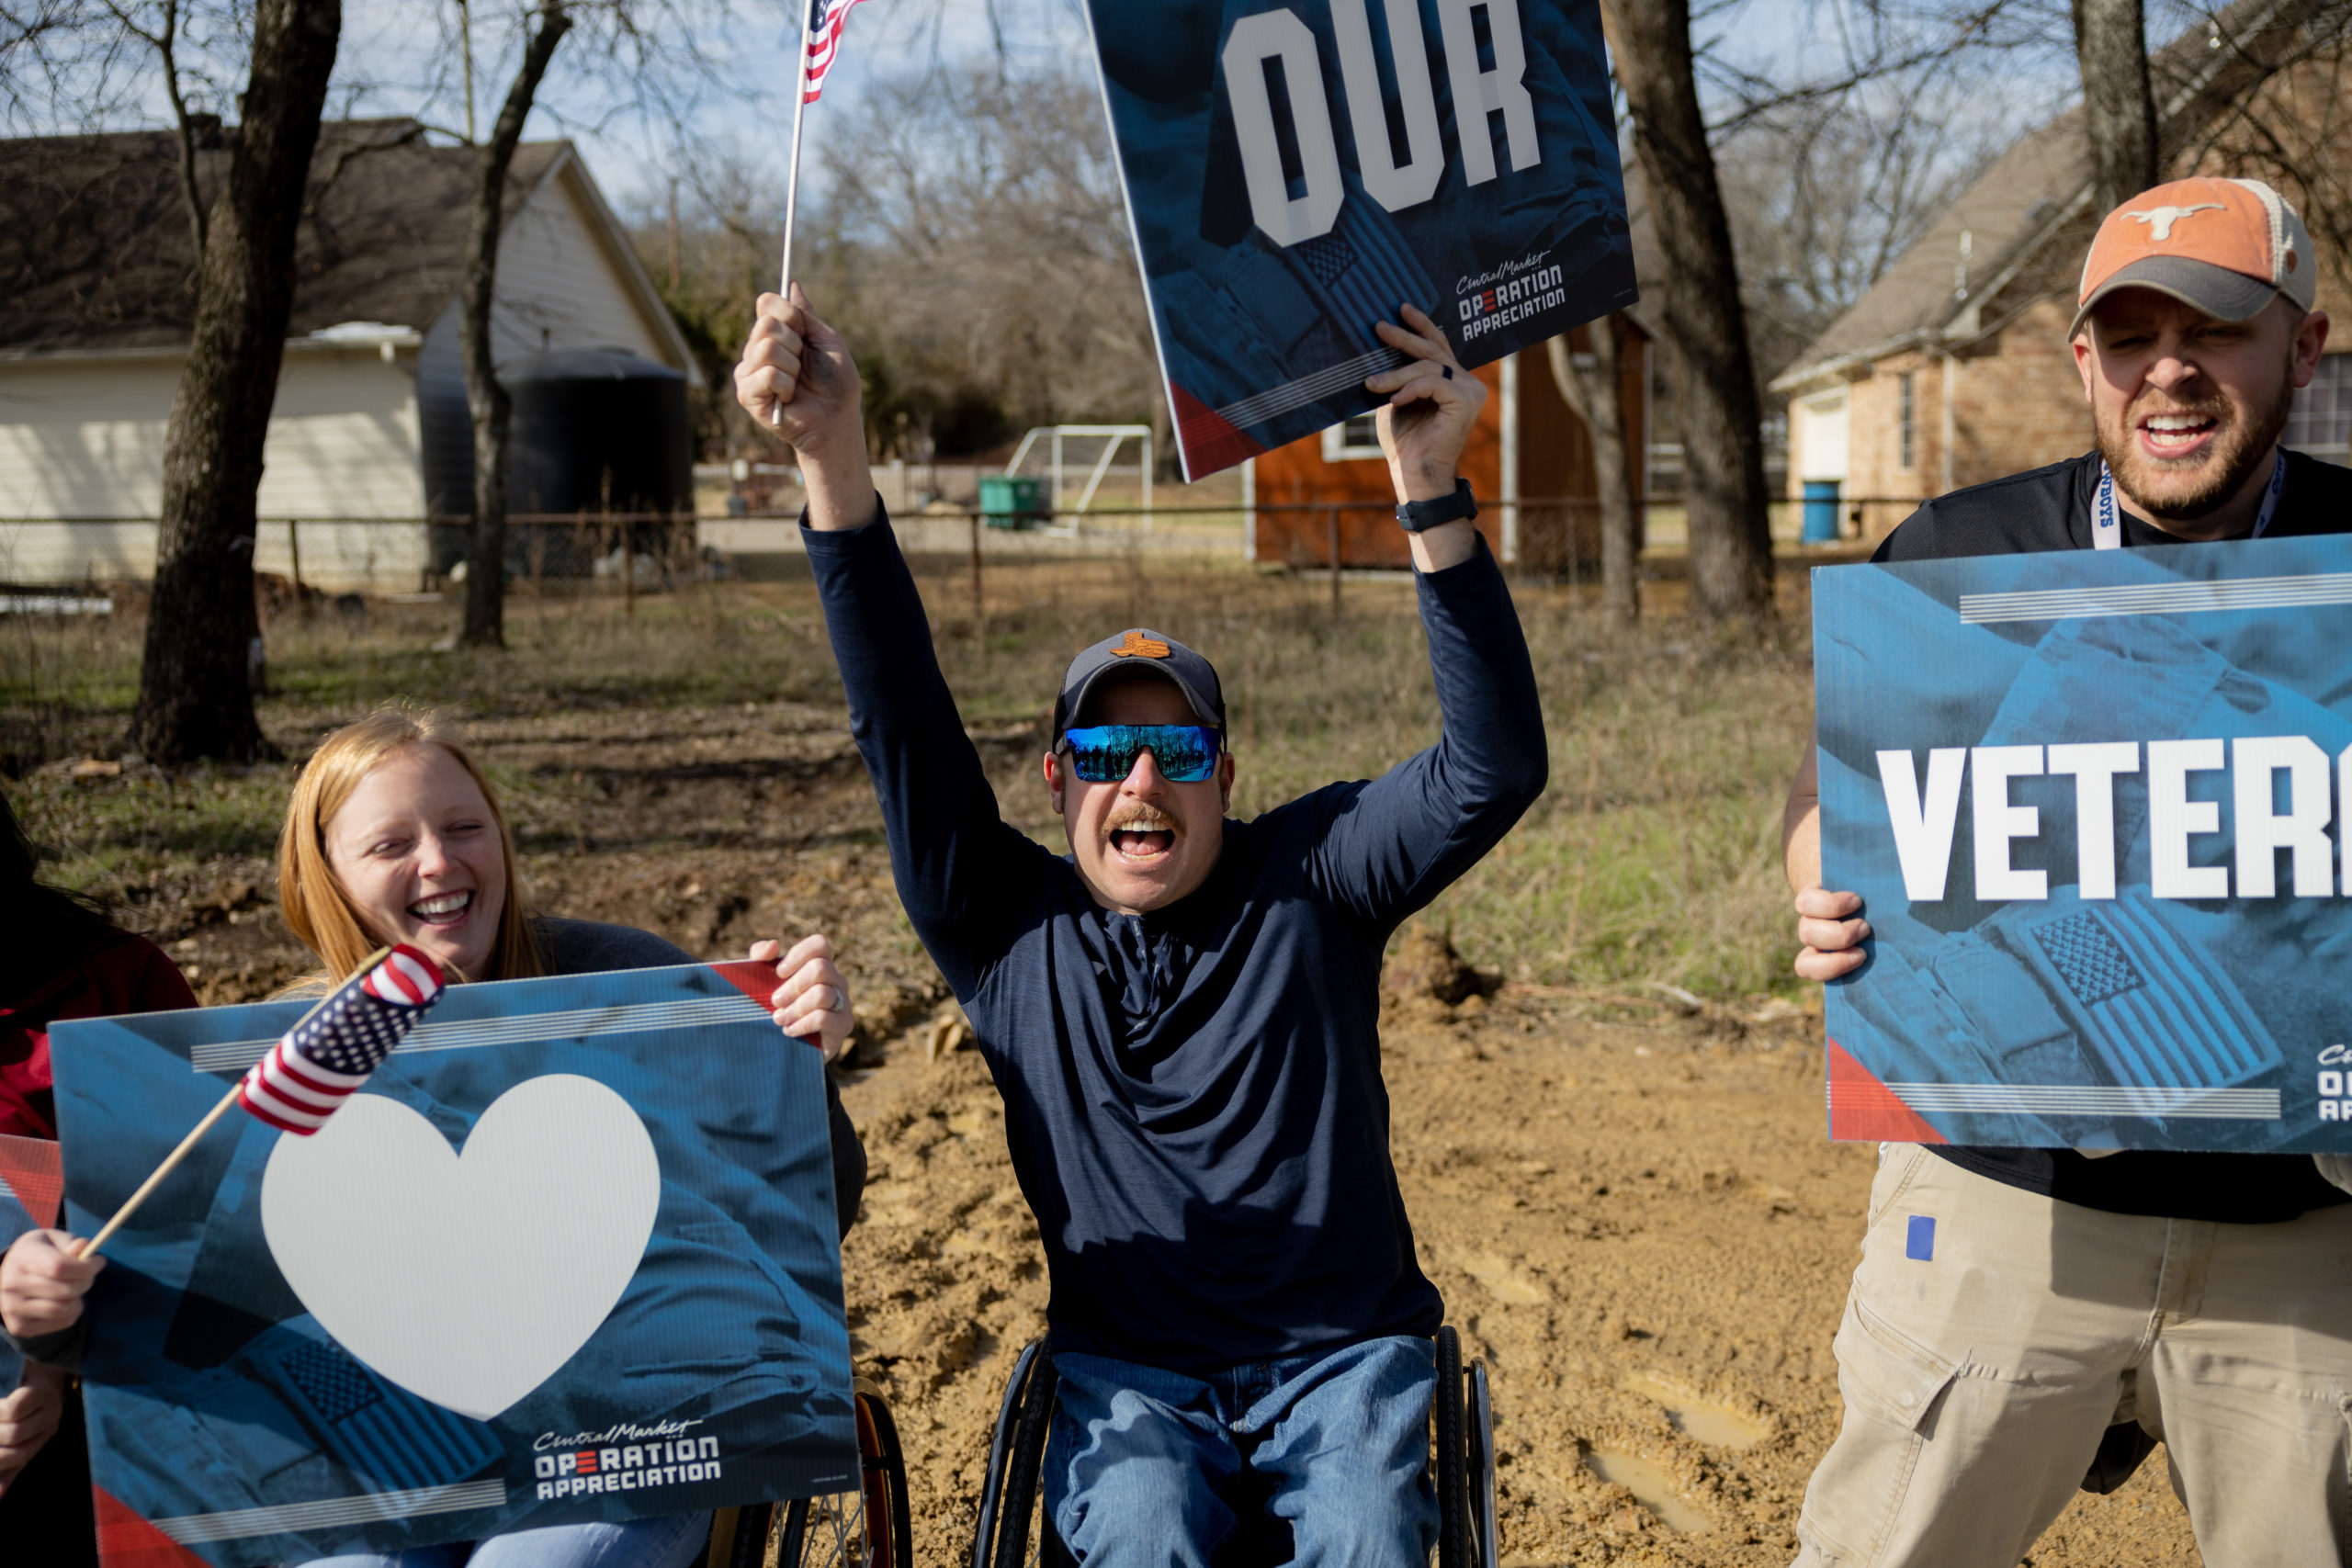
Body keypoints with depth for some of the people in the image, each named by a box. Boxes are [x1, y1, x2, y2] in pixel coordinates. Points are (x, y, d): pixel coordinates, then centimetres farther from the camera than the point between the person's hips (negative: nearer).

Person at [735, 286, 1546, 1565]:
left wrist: (1429, 493, -21)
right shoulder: (1010, 928, 5)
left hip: (1342, 1351, 0)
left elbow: (1495, 764, -10)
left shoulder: (1305, 879, 3)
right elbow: (904, 725, -6)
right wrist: (832, 460, -18)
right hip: (1127, 1371, 1)